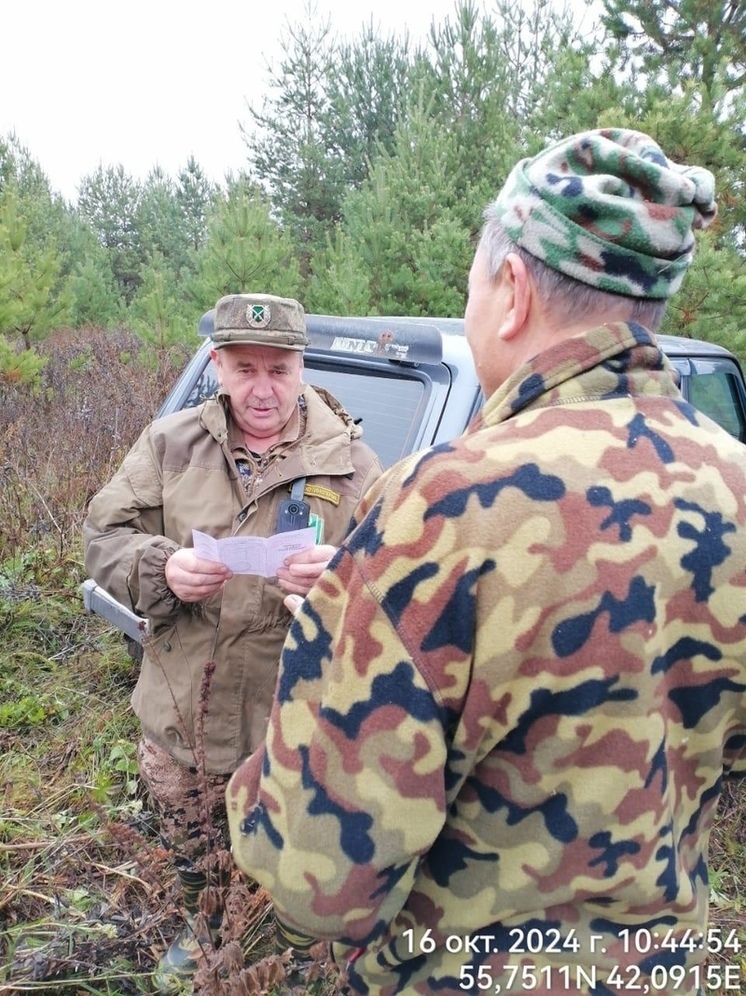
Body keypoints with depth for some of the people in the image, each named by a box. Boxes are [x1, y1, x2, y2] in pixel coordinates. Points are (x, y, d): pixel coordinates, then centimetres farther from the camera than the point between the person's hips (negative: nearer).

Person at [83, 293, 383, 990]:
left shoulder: (350, 462, -8)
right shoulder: (170, 442, -2)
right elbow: (103, 536, 0)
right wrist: (162, 568, -21)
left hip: (289, 723, -3)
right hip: (179, 709, 3)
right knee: (189, 850, 28)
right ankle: (202, 929, 60)